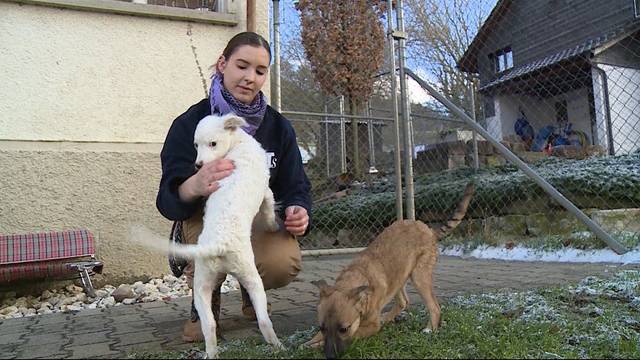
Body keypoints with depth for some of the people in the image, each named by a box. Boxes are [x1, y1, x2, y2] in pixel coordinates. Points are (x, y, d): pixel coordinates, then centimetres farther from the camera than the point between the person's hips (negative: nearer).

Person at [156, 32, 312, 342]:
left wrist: (298, 211, -30)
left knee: (284, 263, -30)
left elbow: (296, 186, -3)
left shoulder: (278, 127, -4)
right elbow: (168, 200, -24)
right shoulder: (190, 123, -13)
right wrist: (195, 186, -50)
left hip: (258, 218, 2)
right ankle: (206, 303, -1)